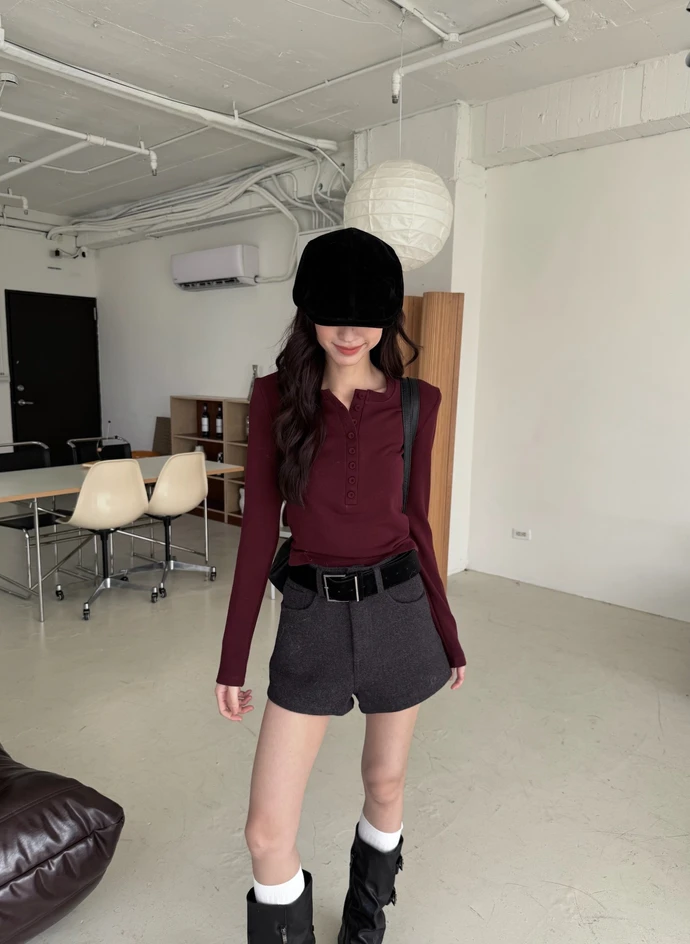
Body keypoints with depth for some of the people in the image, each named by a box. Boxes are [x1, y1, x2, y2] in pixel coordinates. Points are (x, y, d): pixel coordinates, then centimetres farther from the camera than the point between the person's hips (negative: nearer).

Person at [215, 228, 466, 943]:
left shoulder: (416, 400, -2)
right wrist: (233, 658, -1)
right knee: (268, 832, 1)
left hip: (398, 609, 1)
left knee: (385, 784, 20)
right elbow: (259, 527, -3)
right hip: (312, 616, -1)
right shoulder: (277, 396, -4)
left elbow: (416, 520, 5)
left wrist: (447, 632, 11)